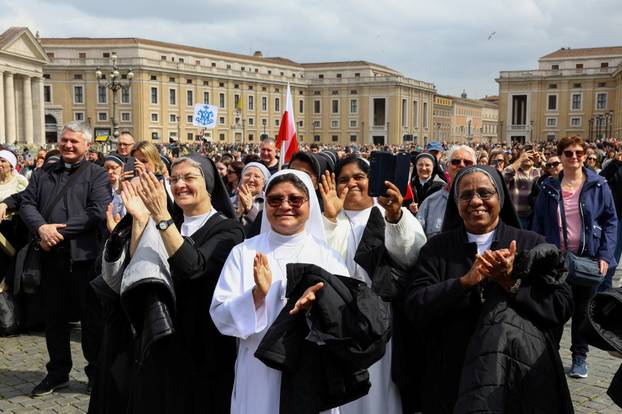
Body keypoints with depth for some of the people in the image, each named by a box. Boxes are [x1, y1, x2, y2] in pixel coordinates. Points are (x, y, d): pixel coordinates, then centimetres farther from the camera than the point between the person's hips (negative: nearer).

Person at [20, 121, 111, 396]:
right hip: (50, 255, 5)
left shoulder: (97, 175, 0)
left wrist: (60, 229, -17)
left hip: (83, 255, -4)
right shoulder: (44, 173, 14)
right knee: (54, 315, 14)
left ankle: (97, 372, 19)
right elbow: (27, 203, 6)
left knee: (90, 315, 5)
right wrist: (41, 227, -15)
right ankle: (57, 372, 28)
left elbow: (97, 212, -13)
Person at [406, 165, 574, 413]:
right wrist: (465, 281, -20)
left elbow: (561, 308, -6)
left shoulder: (531, 244, 1)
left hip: (522, 374, -1)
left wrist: (511, 282, -20)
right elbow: (414, 308, -8)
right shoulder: (437, 249, 3)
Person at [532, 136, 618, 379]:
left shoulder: (598, 185, -2)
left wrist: (605, 255, -9)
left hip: (587, 258, -1)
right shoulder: (549, 187, 1)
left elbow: (611, 221, -1)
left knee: (582, 309, 11)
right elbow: (538, 223, 5)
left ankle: (580, 357, 25)